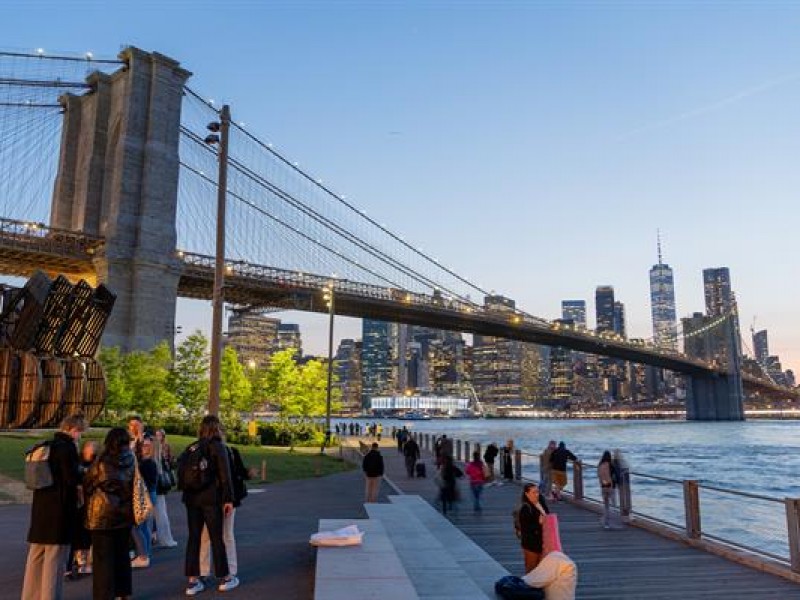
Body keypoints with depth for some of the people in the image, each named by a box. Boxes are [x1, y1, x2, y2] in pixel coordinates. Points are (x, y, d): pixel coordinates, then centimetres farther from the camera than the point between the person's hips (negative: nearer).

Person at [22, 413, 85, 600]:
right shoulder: (67, 447, -15)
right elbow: (73, 478, -19)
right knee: (55, 556, 0)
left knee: (37, 554, 17)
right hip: (60, 506, -9)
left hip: (41, 505, 9)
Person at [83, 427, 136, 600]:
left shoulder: (102, 462, -13)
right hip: (125, 513, 4)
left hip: (103, 514, -4)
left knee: (103, 557, 5)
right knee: (122, 553, 17)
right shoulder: (132, 461, -4)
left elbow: (87, 484, 3)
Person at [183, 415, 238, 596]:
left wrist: (188, 490, 17)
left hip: (192, 498, 5)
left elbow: (181, 473, 8)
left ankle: (193, 581, 12)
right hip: (211, 498, -5)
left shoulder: (191, 448, 7)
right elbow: (225, 475, -12)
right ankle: (225, 578, 15)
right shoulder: (218, 446, -8)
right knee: (217, 538, 5)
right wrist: (228, 499, -8)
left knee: (193, 538, 10)